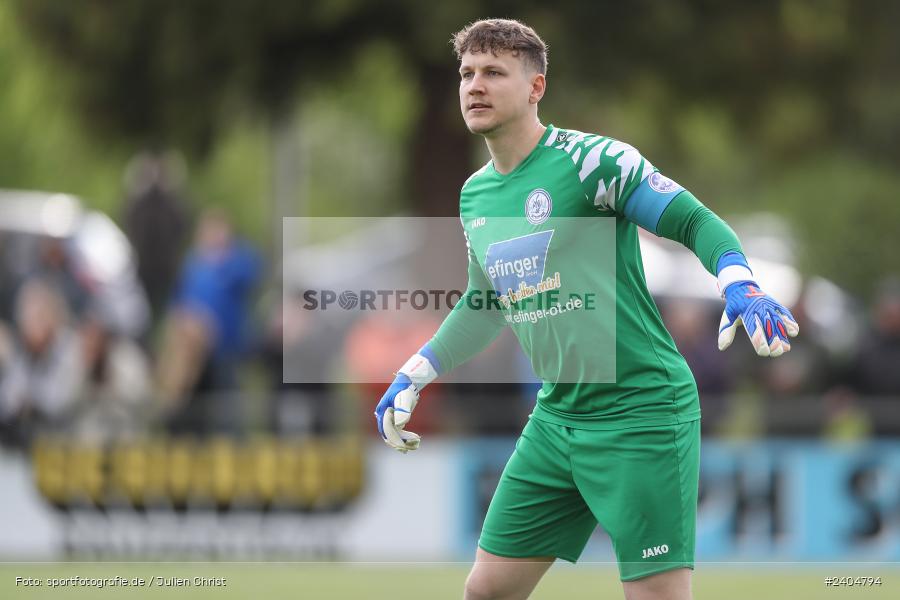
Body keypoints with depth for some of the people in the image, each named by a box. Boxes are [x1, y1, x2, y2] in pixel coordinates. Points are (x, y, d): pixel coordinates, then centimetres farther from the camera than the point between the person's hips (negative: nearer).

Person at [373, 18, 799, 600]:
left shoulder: (590, 159, -12)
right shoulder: (475, 195, 11)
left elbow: (697, 222, -12)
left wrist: (742, 287, -30)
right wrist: (414, 376, 23)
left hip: (642, 413, -7)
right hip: (556, 417, 7)